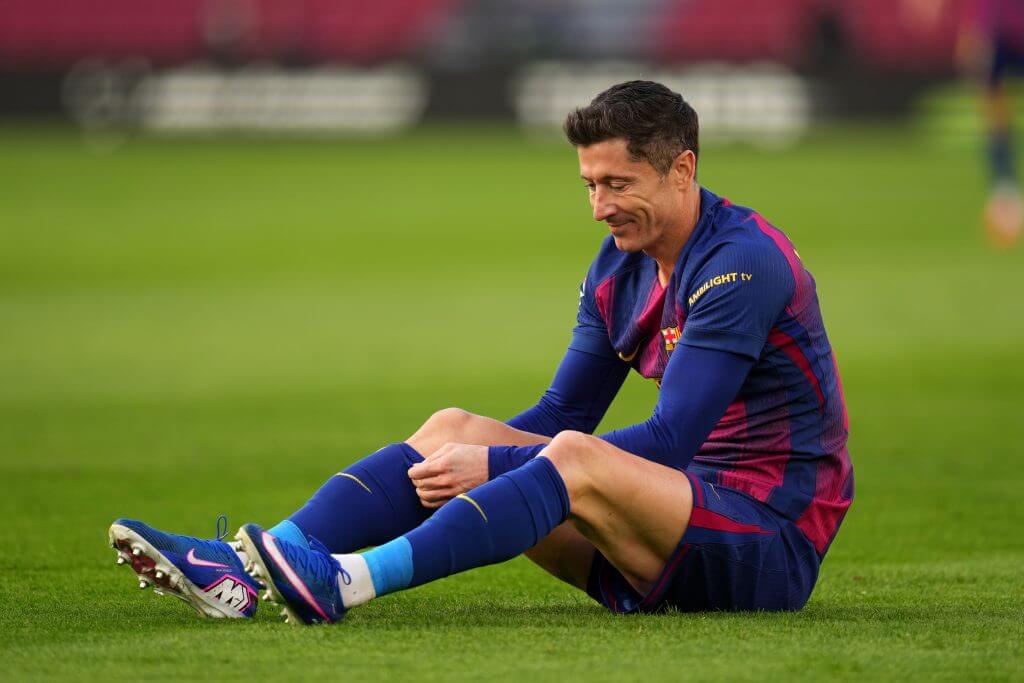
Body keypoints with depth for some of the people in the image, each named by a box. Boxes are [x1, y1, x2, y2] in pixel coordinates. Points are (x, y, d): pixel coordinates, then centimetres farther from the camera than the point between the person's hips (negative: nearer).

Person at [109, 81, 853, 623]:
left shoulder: (743, 262, -17)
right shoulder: (619, 268, 11)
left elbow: (670, 440, -22)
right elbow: (559, 412, 15)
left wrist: (493, 464, -22)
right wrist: (468, 457, -4)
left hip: (774, 538, -8)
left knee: (580, 461, -34)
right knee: (453, 428, -4)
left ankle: (348, 581, -46)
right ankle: (245, 569, -22)